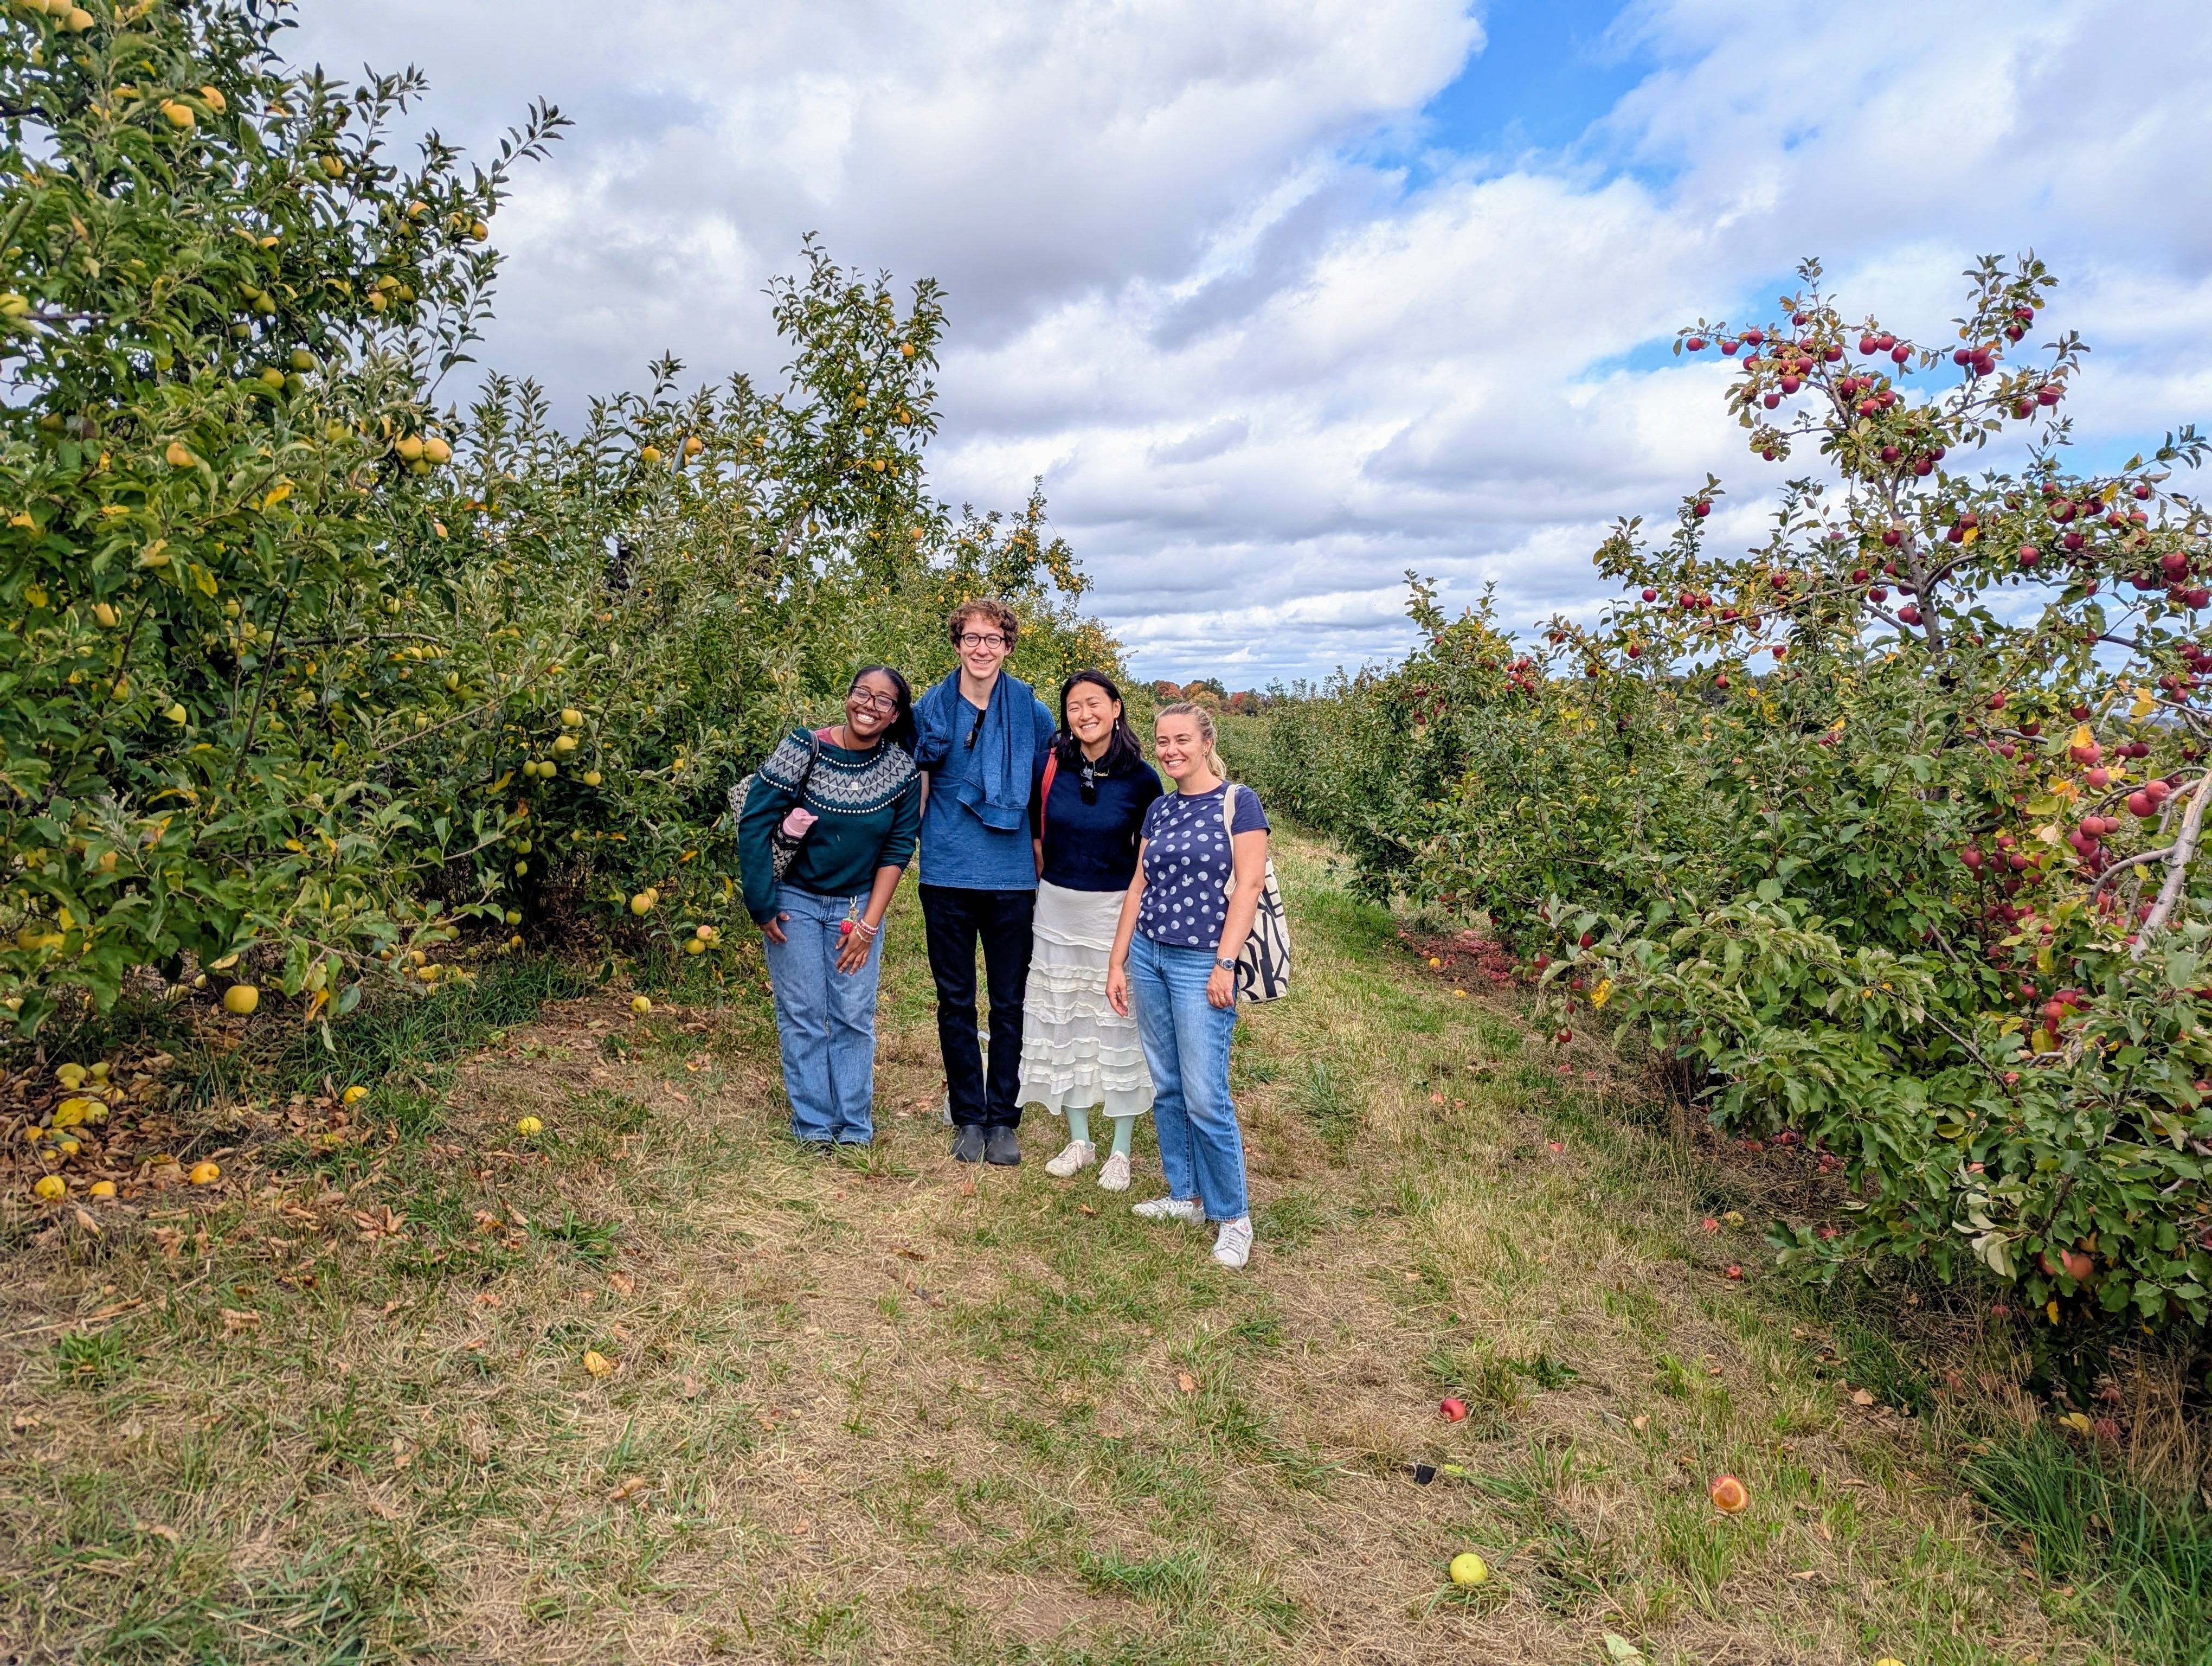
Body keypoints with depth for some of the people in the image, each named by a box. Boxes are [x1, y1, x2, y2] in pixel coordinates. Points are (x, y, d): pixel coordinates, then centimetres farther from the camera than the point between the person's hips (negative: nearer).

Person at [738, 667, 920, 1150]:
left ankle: (855, 1125, 16)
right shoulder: (804, 749, -15)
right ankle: (813, 1123, 14)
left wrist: (869, 923, -6)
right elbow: (754, 824, -11)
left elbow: (898, 848, -3)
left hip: (858, 906, 2)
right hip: (795, 900, -1)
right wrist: (761, 906, -10)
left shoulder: (903, 770, -8)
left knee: (854, 1018, 4)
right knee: (802, 1015, 2)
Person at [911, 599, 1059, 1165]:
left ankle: (1003, 1119, 19)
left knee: (1009, 1004, 6)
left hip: (1012, 879, -1)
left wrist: (1044, 871, 6)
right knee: (955, 1002, 9)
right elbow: (918, 790, 11)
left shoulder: (1034, 713, 1)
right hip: (947, 878, 1)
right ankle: (968, 1116, 22)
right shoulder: (930, 709, 3)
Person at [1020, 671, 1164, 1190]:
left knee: (1119, 1023, 4)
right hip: (1056, 909, 3)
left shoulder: (1141, 778, -10)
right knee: (1062, 1022, 11)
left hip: (1116, 911, -3)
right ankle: (1079, 1141, 27)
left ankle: (1120, 1150, 19)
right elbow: (1036, 836, 8)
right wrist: (1051, 889, 12)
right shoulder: (1050, 766, -5)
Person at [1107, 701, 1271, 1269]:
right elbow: (1139, 887, 13)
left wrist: (1225, 964, -16)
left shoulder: (1238, 803, -6)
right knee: (1166, 1088, 11)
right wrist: (1118, 962, 10)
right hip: (1148, 956, 6)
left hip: (1201, 963, -6)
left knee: (1205, 1097, -6)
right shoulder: (1159, 811, 11)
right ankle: (1185, 1195, 25)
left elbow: (1249, 885, -10)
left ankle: (1233, 1216, 8)